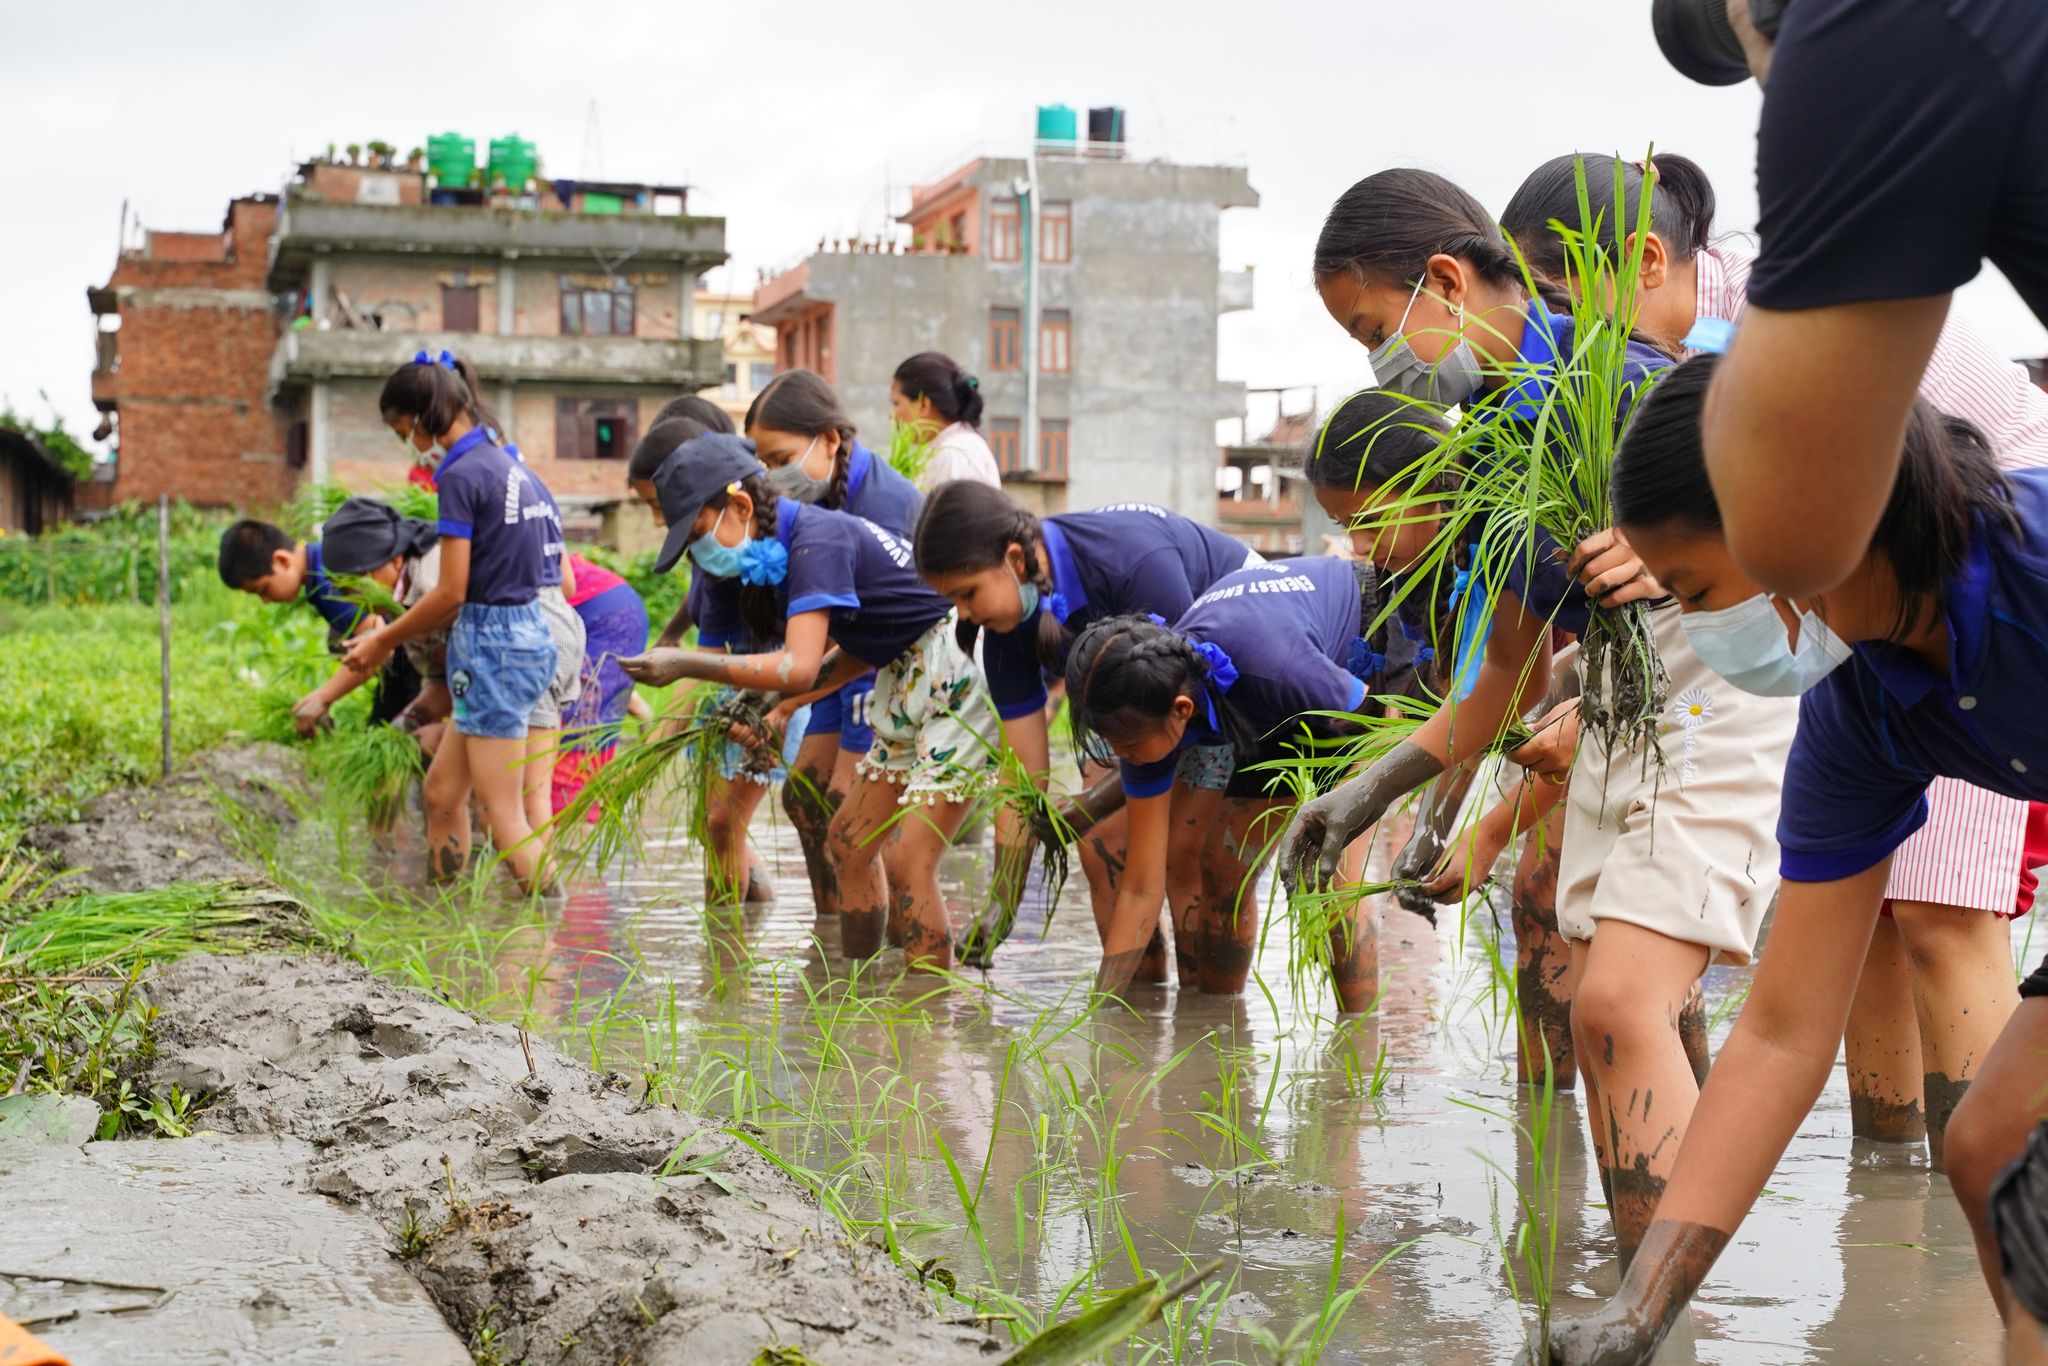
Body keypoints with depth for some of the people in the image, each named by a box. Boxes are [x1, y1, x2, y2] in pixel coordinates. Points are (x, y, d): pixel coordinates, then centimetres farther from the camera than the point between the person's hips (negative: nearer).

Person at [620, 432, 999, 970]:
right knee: (848, 841, 13)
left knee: (907, 861, -14)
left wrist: (686, 663, -27)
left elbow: (799, 666, -30)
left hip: (958, 680, -10)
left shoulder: (816, 538, -21)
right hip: (909, 687, 10)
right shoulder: (782, 550, 8)